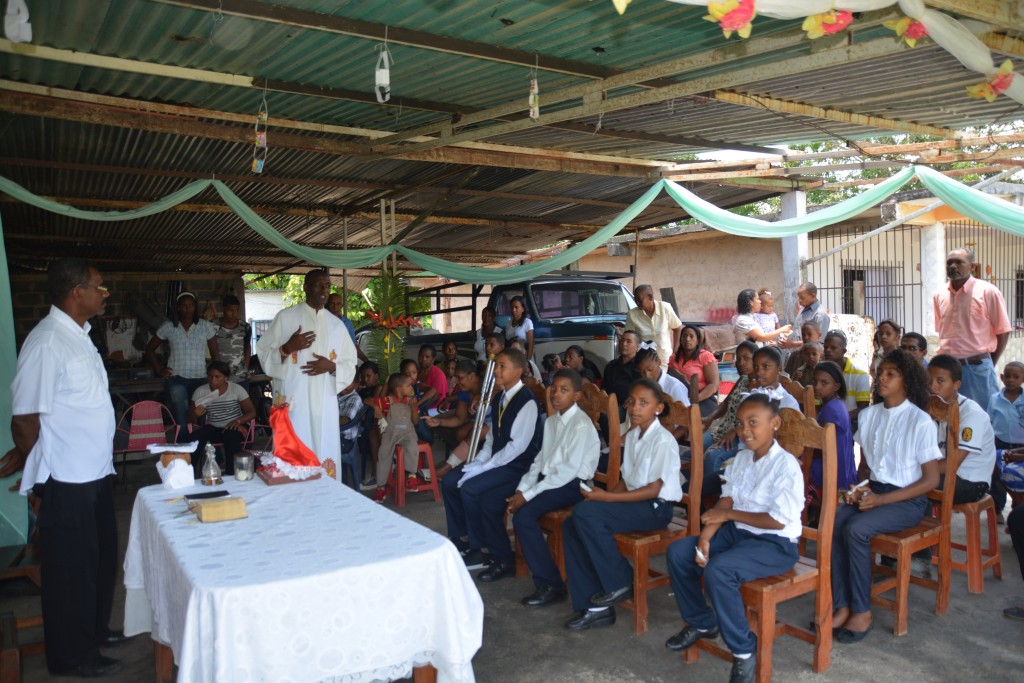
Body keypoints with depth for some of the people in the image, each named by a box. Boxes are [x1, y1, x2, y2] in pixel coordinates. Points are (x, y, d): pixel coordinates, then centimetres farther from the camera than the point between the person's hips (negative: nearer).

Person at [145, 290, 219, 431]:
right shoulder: (168, 327, 3)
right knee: (180, 419, -1)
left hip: (200, 379, 0)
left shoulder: (206, 327, 2)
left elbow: (215, 354, 4)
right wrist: (159, 370, 5)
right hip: (176, 379, 0)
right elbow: (150, 349, 14)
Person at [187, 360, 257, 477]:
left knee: (231, 436, -37)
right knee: (193, 438, -27)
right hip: (213, 428, 3)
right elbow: (191, 420, 3)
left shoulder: (236, 389, -5)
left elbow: (252, 412, -7)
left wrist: (238, 421, -26)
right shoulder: (200, 391, 1)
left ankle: (230, 475, -26)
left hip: (235, 427, -2)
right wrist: (195, 414, -22)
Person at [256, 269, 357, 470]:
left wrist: (331, 366, -7)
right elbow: (263, 353, 4)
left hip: (325, 404, 3)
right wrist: (287, 348, -14)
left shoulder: (337, 325, 13)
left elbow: (350, 365, 13)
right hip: (293, 402, -3)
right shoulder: (285, 317, 3)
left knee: (326, 457, 2)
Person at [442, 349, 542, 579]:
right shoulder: (500, 398, 10)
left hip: (519, 465, -9)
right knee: (449, 481, 4)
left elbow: (517, 446, -24)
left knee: (470, 489, -25)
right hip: (498, 460, 9)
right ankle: (461, 538, 18)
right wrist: (477, 462, -1)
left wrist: (482, 468, -22)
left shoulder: (527, 402, -19)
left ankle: (476, 550, -7)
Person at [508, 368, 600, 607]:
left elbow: (568, 470, -22)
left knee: (524, 514, -28)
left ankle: (550, 584, -16)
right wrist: (521, 489, -5)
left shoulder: (581, 425, -15)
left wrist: (528, 495, -22)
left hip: (572, 484, -8)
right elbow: (540, 461, 12)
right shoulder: (551, 421, 13)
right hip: (549, 478, 8)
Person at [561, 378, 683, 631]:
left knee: (585, 511, -26)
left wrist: (609, 497, -19)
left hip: (656, 508, -8)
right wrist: (604, 495, -4)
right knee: (571, 526, -9)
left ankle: (621, 584, -8)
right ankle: (596, 607, -6)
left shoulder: (663, 440, -13)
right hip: (633, 503, 9)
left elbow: (655, 489, -17)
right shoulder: (632, 436, 13)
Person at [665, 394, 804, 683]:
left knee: (718, 570, -32)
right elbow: (725, 501, 5)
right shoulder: (742, 458, 7)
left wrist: (730, 514, -13)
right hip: (738, 532, 9)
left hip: (776, 543, -9)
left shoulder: (786, 465, -18)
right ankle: (702, 622, 20)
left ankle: (744, 651, -12)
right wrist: (705, 537, -9)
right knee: (678, 552, 0)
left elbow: (777, 520, -22)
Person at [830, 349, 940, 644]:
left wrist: (881, 499, -17)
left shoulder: (920, 421, -10)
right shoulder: (868, 415, 8)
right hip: (873, 491, 5)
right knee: (832, 521, -24)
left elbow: (931, 480, -9)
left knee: (855, 530, -29)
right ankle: (841, 606, -19)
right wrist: (858, 488, -3)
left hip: (907, 500, -5)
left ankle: (862, 611, -14)